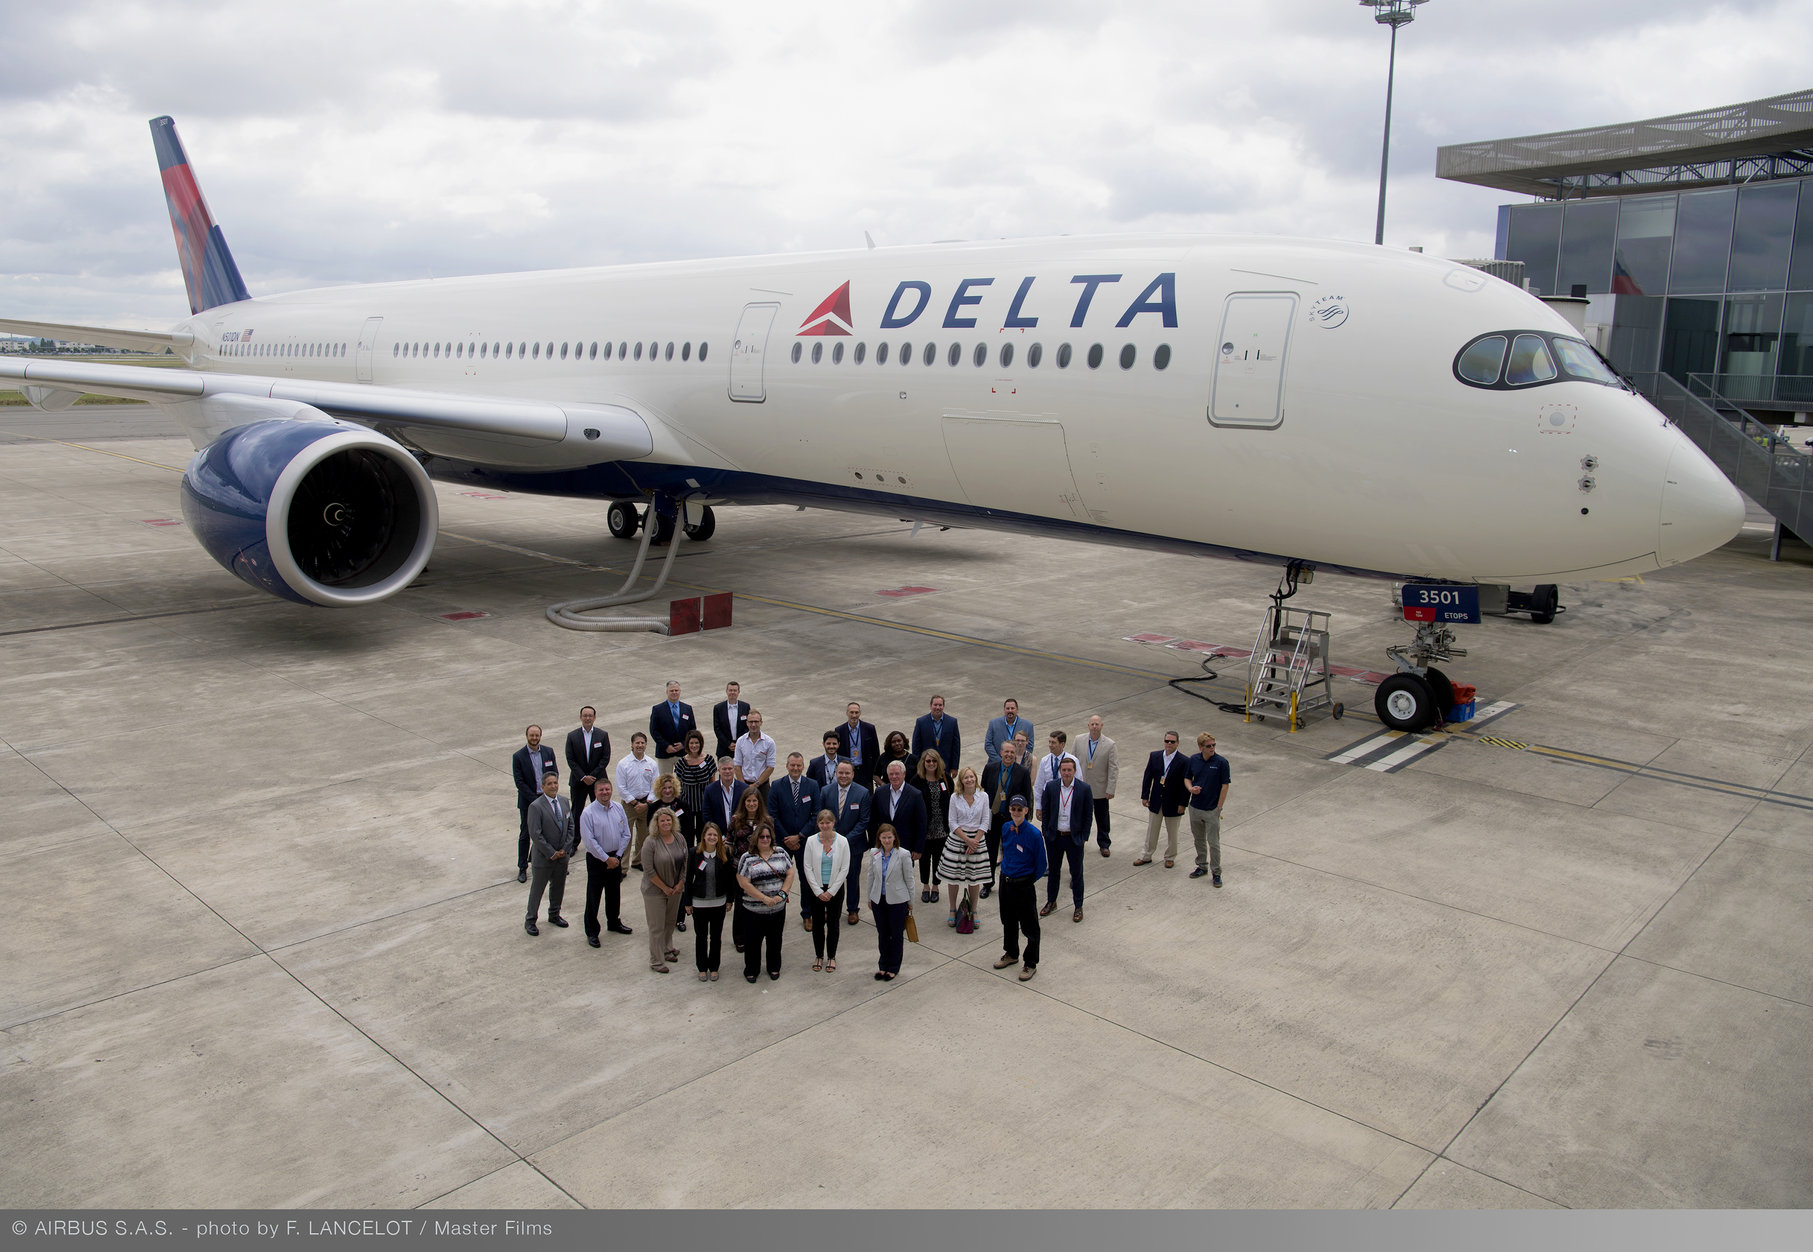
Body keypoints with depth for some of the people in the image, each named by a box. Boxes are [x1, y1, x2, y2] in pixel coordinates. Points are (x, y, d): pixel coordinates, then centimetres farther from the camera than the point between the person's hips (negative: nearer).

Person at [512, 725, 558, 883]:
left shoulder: (548, 752, 1)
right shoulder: (518, 756, -10)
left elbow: (554, 774, 3)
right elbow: (519, 782, -12)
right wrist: (535, 800, -16)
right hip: (527, 801, -3)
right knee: (525, 834, 4)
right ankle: (522, 868, 14)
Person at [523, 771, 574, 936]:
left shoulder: (564, 801, 1)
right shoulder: (536, 806, -18)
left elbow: (570, 826, 6)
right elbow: (536, 834, -19)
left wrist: (565, 849, -4)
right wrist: (552, 853, -16)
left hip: (562, 855, 6)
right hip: (543, 856, -6)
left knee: (558, 886, 19)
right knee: (537, 889, 7)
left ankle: (554, 915, 38)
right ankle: (530, 921, 22)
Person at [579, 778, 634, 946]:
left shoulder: (618, 808, 0)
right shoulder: (588, 813, -15)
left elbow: (625, 834, 4)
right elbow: (589, 841, -17)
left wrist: (618, 856, -3)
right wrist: (606, 859, -14)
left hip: (615, 858, 5)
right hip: (596, 859, -5)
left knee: (614, 893, 19)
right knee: (593, 896, 1)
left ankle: (614, 922, 38)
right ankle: (591, 932, 12)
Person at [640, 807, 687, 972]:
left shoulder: (680, 839, 0)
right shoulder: (651, 842, -18)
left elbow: (685, 863, 7)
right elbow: (649, 870, -17)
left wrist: (680, 884, -2)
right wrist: (664, 888, -12)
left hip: (675, 889, 5)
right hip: (655, 890, -5)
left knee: (670, 922, 18)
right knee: (657, 926, 2)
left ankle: (667, 950, 38)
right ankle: (656, 961, 14)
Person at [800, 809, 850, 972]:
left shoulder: (842, 841, -8)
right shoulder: (811, 841, -7)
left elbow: (844, 869, -6)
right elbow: (807, 868, -5)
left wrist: (831, 891, -9)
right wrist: (818, 891, -9)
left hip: (835, 889, -1)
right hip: (815, 889, 1)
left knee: (833, 923, 8)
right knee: (817, 924, 8)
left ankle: (831, 957, 23)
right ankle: (819, 956, 23)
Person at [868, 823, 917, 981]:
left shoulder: (903, 855, -12)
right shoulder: (874, 853, -1)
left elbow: (909, 879, -6)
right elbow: (871, 876, 8)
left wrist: (910, 902, -2)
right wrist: (869, 898, 12)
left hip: (897, 901, -3)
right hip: (878, 900, 3)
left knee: (896, 935, 8)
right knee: (882, 934, 14)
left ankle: (893, 968, 22)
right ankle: (883, 966, 29)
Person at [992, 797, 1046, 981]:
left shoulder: (1034, 834, -20)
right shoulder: (1006, 828, -3)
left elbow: (1041, 865, -11)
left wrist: (1030, 882, -4)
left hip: (1024, 884, -6)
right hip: (1006, 881, 6)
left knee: (1029, 926, 4)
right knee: (1008, 921, 21)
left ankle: (1030, 964, 19)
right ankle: (1011, 953, 41)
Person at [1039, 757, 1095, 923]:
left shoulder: (1084, 789, -9)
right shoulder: (1050, 787, -4)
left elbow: (1088, 815, -4)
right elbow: (1045, 811, 4)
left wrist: (1084, 838, -6)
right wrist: (1046, 832, 1)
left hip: (1075, 838, -2)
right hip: (1054, 837, 2)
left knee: (1076, 873, 7)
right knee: (1053, 870, 16)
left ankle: (1078, 907, 22)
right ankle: (1051, 902, 32)